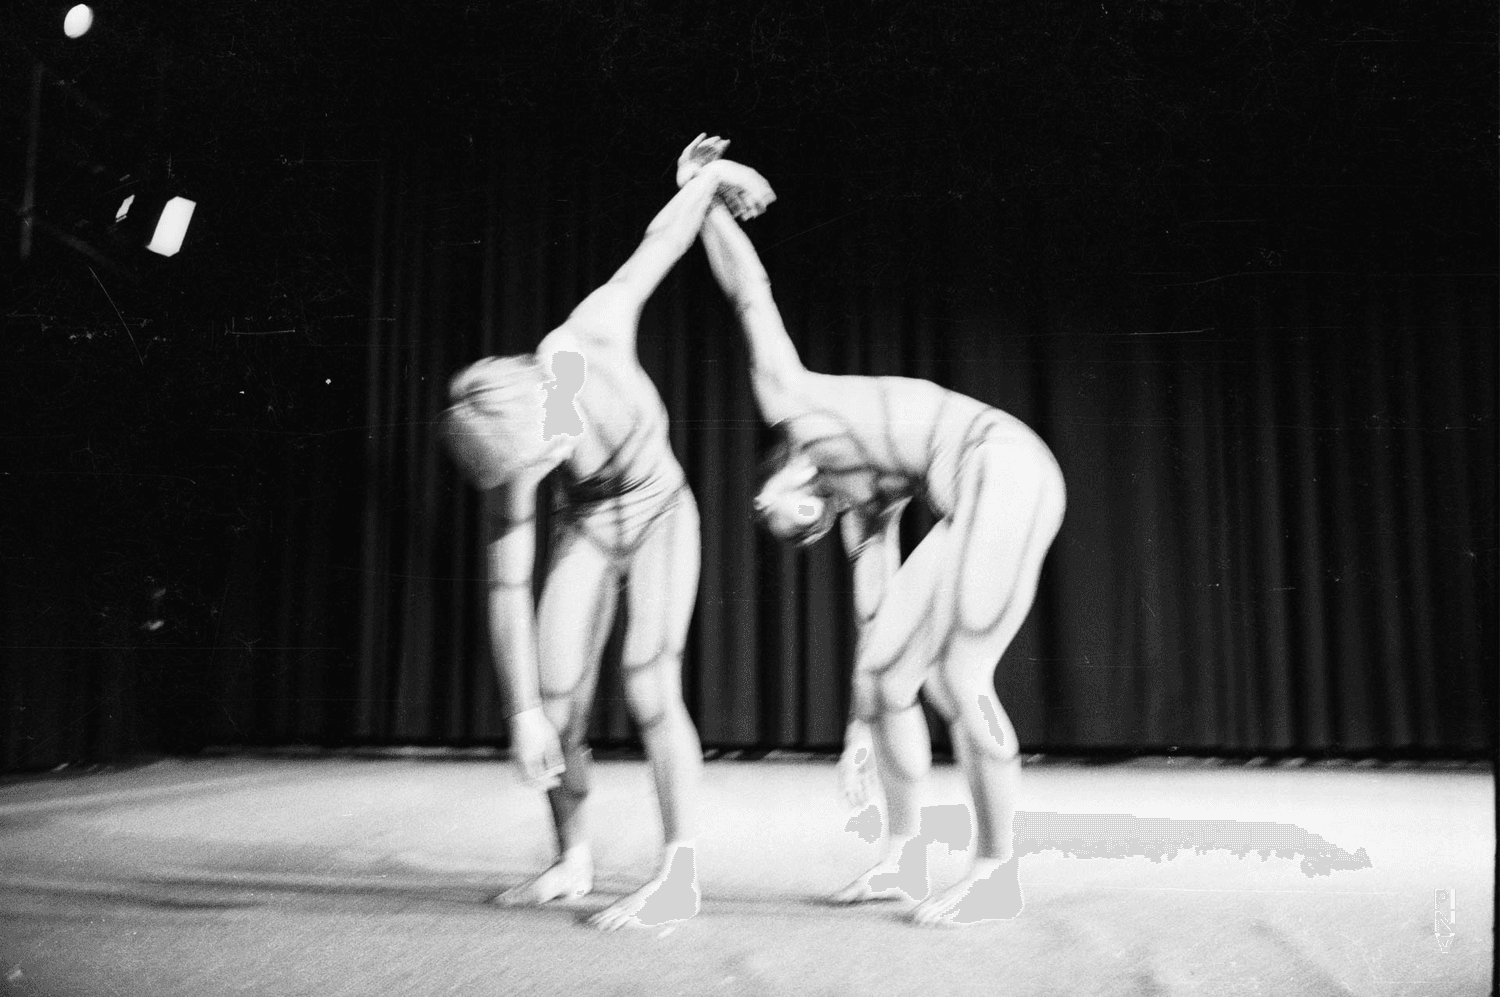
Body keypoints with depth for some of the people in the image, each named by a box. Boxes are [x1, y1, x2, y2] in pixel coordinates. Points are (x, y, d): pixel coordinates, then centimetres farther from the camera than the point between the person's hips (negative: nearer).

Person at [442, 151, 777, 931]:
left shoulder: (590, 339, -32)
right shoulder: (506, 453, -27)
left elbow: (655, 247, -15)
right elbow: (508, 590, -22)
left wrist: (713, 173, -1)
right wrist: (522, 712, -21)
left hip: (660, 516, -2)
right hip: (587, 531, 2)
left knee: (649, 688, -19)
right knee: (558, 709, -5)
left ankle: (678, 875, -13)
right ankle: (573, 860, 19)